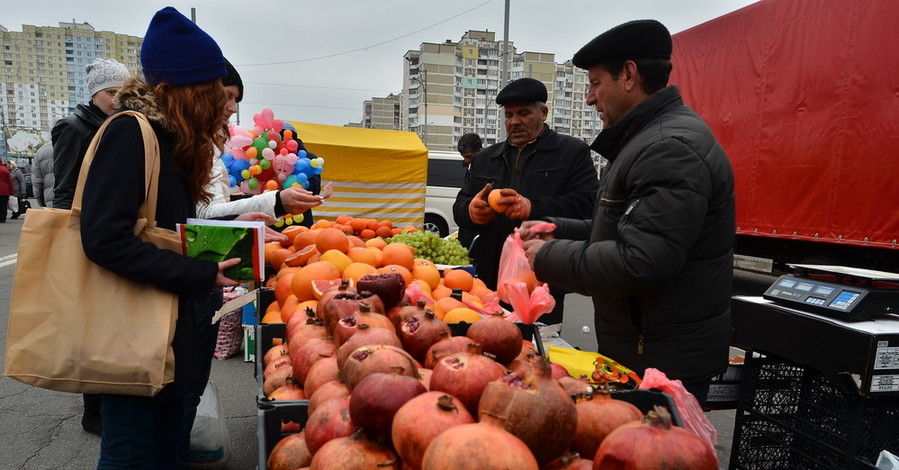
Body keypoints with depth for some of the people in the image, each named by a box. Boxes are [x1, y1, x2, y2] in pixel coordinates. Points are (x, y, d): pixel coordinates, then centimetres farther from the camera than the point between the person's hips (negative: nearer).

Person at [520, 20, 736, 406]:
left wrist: (548, 257, -17)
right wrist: (558, 230, 11)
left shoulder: (671, 147, -21)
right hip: (638, 347, 10)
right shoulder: (649, 138, 13)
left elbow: (639, 264, -28)